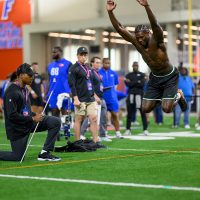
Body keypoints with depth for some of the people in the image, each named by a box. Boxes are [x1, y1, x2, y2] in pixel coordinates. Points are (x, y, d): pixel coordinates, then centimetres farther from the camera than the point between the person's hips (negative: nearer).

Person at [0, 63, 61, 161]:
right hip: (18, 128, -8)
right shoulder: (12, 91, -20)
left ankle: (44, 153, -3)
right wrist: (32, 119, -21)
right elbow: (12, 115, -24)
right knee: (17, 157, -2)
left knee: (56, 122, -7)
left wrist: (35, 115, -1)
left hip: (28, 122, 8)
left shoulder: (25, 89, 7)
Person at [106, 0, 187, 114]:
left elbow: (155, 25, -47)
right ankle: (161, 97, 29)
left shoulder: (157, 40, -26)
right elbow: (119, 29, -18)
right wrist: (110, 12, -33)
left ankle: (178, 95, 19)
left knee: (167, 109, -13)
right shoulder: (136, 41, -12)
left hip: (170, 77, -5)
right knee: (146, 108, 0)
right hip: (155, 77, 5)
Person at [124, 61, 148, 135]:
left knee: (143, 113, 0)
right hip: (131, 95, 1)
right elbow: (128, 84, -7)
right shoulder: (128, 75, 10)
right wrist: (137, 82, -11)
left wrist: (132, 83, -10)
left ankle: (145, 129, 4)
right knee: (129, 113, 4)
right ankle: (128, 129, 10)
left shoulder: (142, 75, 5)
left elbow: (142, 84, -10)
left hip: (140, 95, -1)